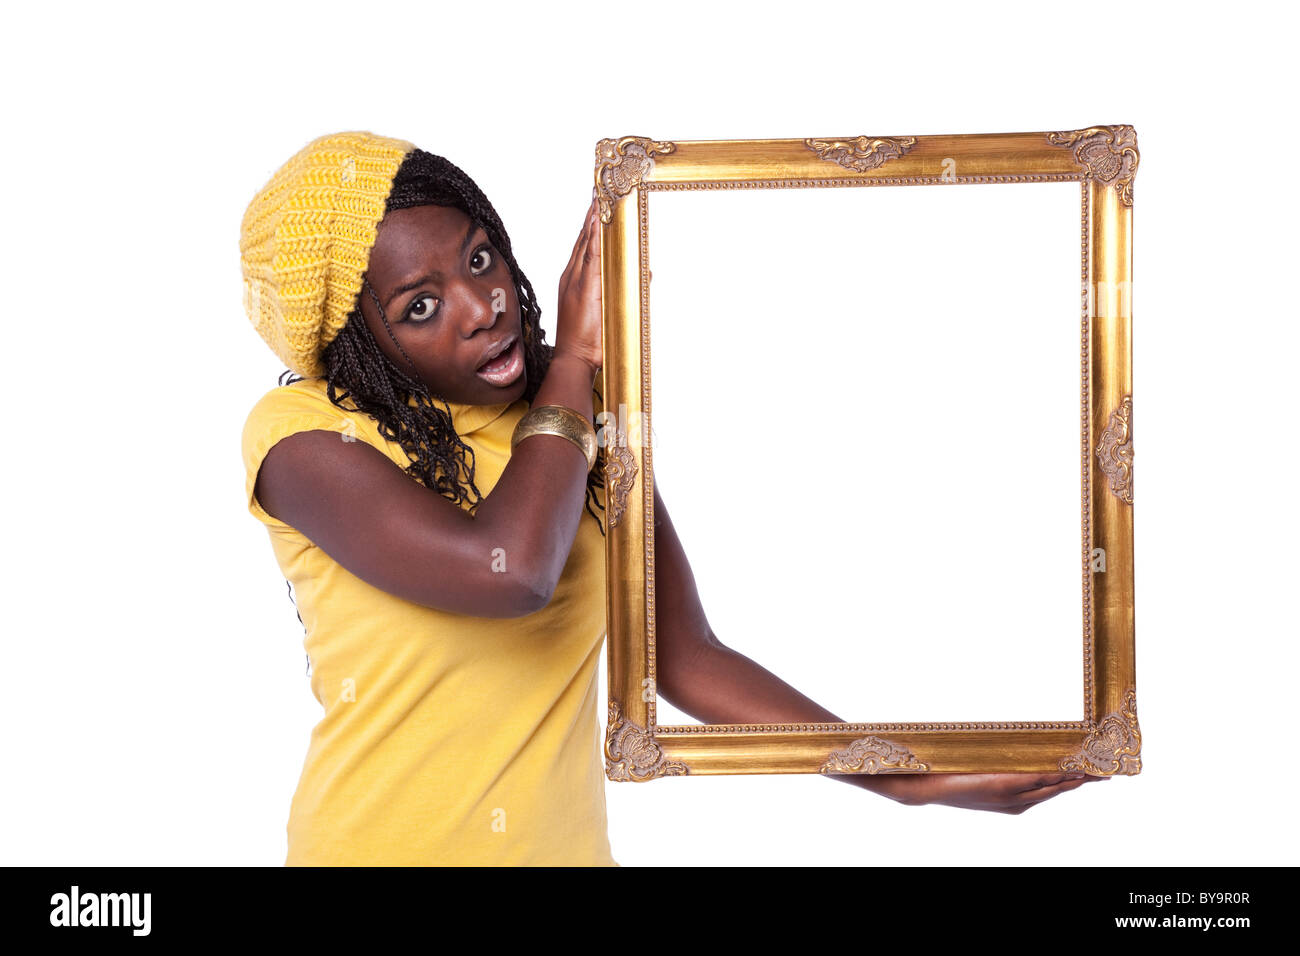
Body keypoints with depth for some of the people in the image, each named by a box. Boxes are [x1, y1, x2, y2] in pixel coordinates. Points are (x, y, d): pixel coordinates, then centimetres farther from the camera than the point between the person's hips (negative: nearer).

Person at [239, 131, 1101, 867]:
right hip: (380, 844, -4)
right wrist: (574, 361, -17)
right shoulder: (303, 432, -15)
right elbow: (509, 570, -31)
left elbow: (684, 659, -1)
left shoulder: (587, 408, 2)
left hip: (567, 842, 5)